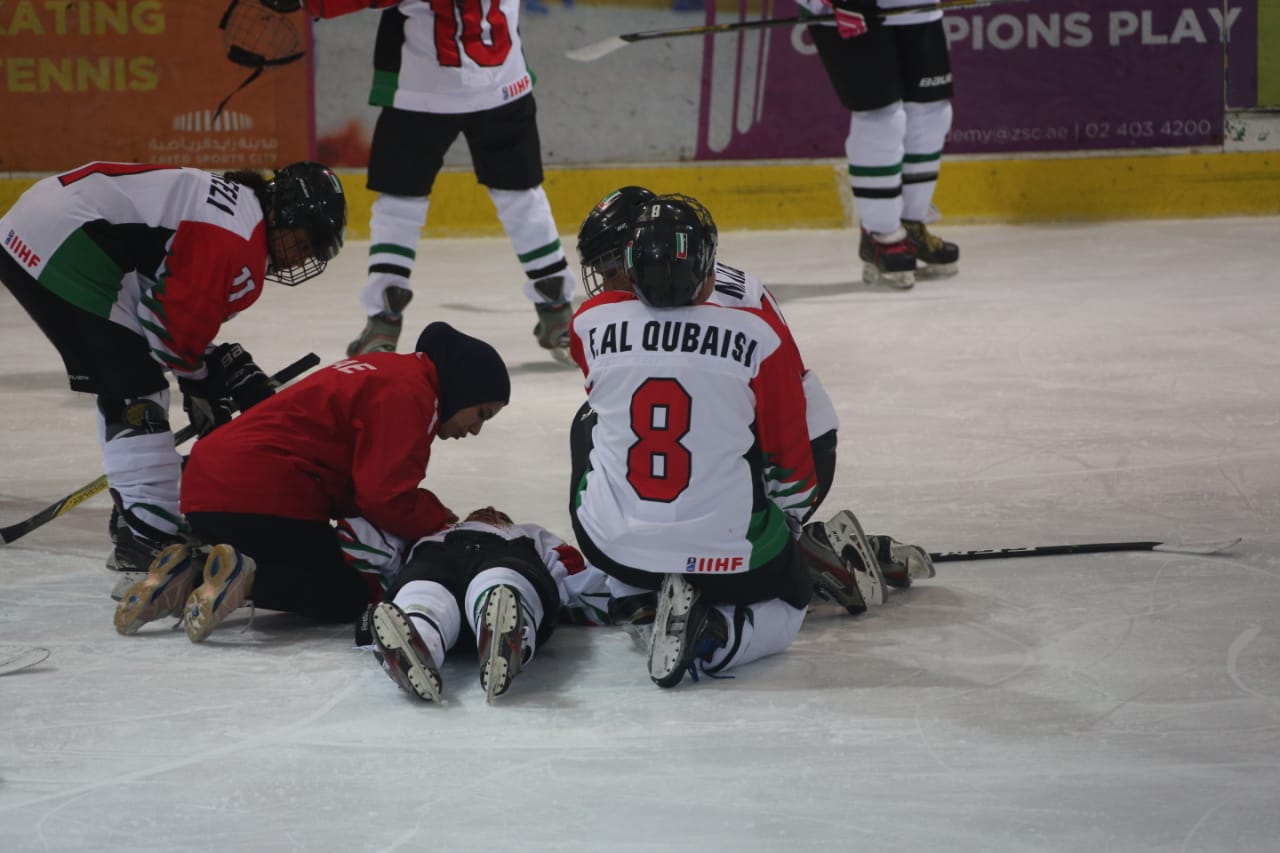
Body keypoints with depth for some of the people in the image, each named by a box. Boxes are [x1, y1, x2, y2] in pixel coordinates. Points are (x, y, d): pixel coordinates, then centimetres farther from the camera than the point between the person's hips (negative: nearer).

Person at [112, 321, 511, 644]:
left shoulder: (387, 374, 25)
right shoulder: (408, 393, -8)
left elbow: (364, 486, 24)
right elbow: (385, 495, -14)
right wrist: (443, 522, 3)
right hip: (264, 496, -10)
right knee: (345, 596, 1)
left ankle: (190, 572, 2)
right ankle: (244, 577, -20)